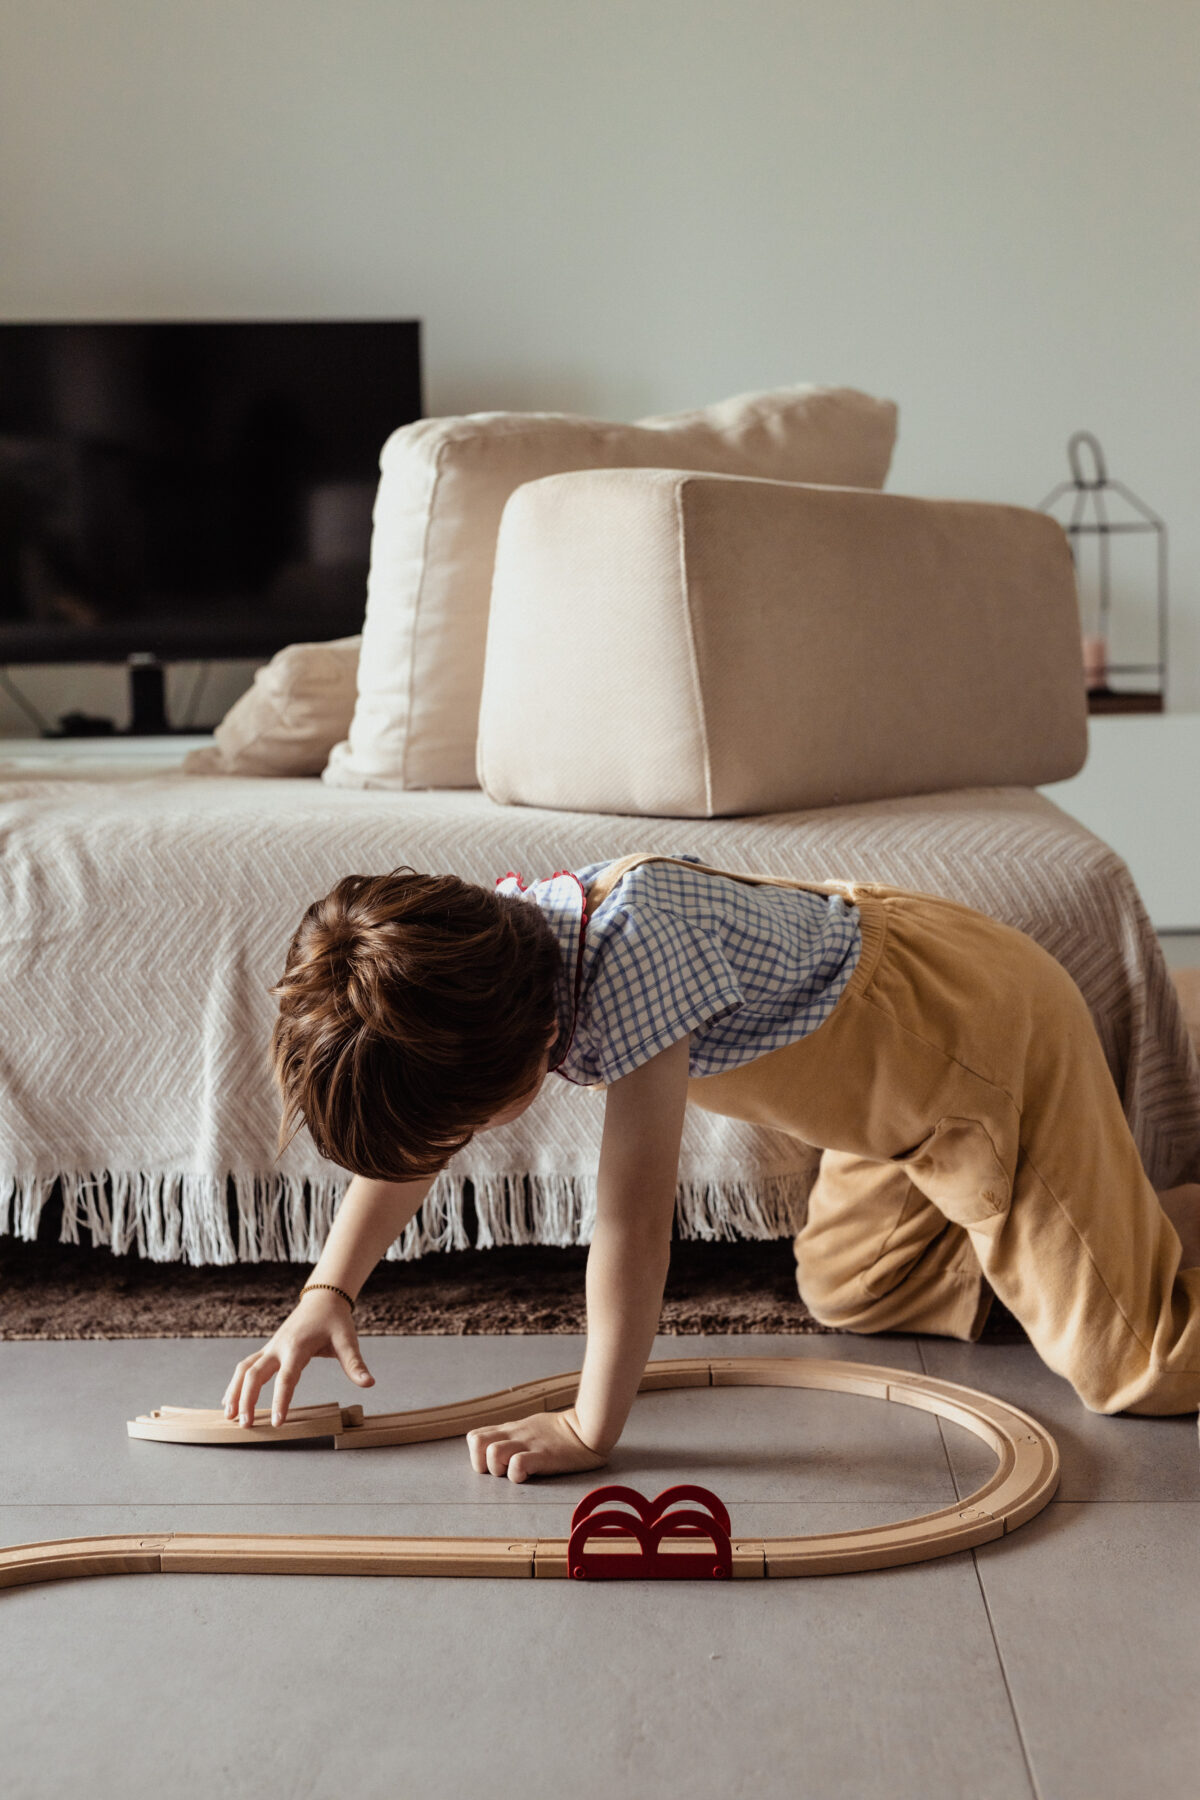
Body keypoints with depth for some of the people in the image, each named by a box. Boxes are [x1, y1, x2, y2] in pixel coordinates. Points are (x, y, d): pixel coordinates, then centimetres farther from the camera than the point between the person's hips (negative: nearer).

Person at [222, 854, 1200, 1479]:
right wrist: (328, 1292, -3)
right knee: (847, 1291, 23)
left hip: (988, 1031, -8)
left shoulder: (631, 956, -39)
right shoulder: (479, 945, -14)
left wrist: (589, 1429, -25)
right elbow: (407, 1127, 2)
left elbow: (633, 1223, -34)